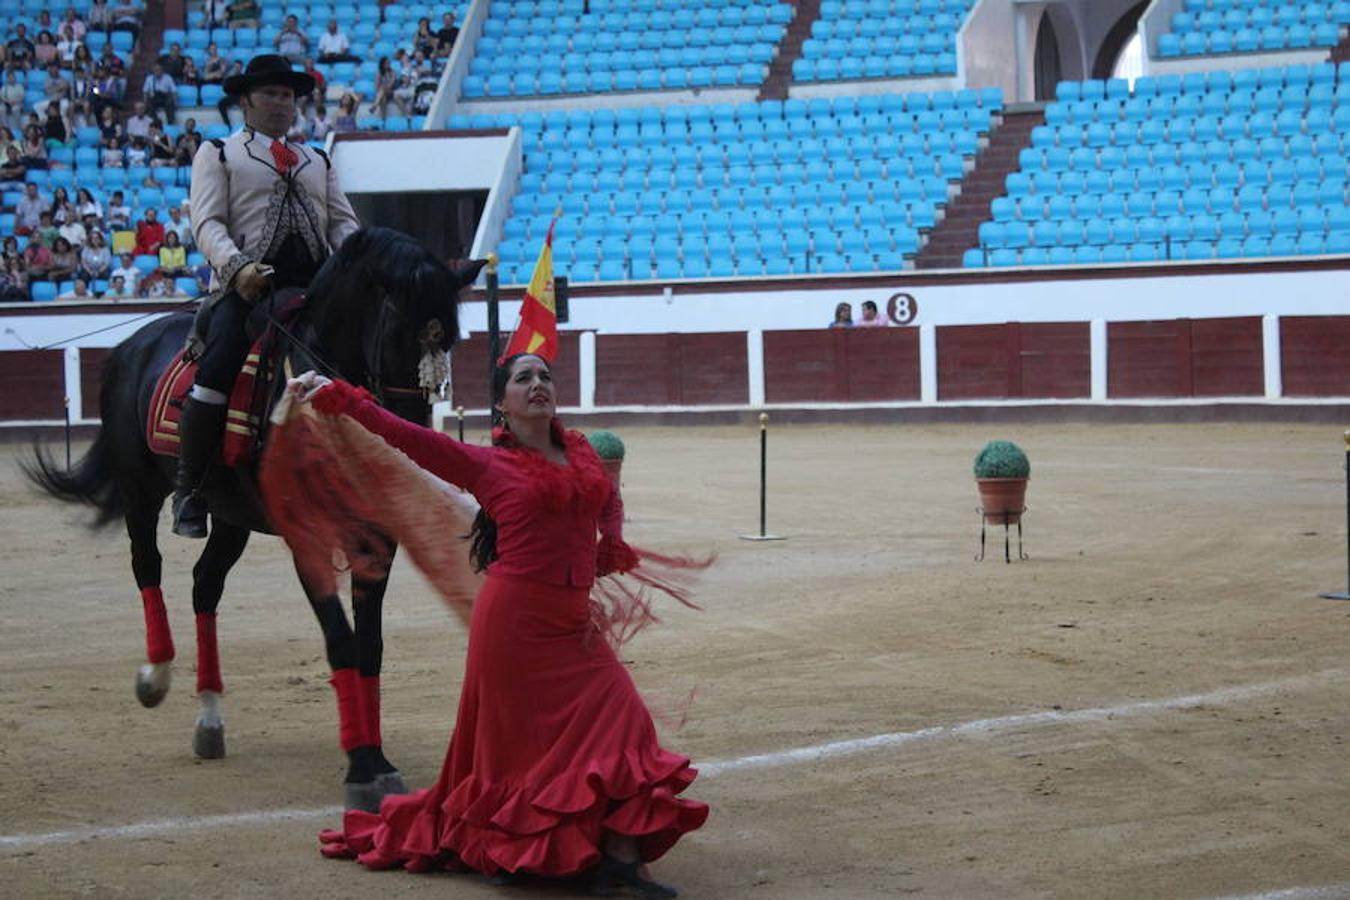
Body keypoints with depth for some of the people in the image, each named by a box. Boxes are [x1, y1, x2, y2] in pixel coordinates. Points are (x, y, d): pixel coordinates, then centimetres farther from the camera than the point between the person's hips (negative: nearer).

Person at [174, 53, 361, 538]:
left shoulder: (319, 161, 27)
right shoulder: (218, 154, 13)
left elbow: (343, 221, 19)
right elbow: (208, 223, 1)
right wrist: (237, 267, -19)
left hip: (316, 282, 4)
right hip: (249, 285, -4)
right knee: (216, 371, -25)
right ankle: (188, 490, -15)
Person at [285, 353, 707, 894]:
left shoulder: (579, 452, 10)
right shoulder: (486, 466, -3)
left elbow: (610, 502, 27)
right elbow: (405, 435, -10)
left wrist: (609, 557, 10)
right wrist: (333, 396, -16)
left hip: (574, 620, 5)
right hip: (516, 620, -5)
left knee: (620, 719, -4)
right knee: (518, 739, -2)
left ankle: (622, 859, -2)